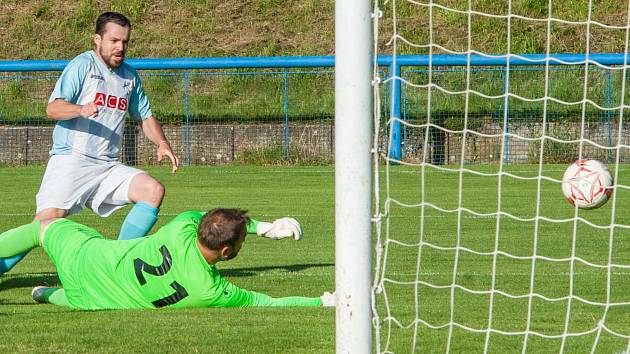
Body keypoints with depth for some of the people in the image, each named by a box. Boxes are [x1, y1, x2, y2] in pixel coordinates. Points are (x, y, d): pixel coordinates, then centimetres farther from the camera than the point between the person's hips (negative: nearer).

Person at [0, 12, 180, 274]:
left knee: (153, 190, -14)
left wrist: (161, 143, 7)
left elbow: (145, 116, 27)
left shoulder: (130, 76, 17)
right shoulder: (83, 65, -3)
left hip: (108, 167, 6)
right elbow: (52, 109, -12)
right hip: (70, 161, -6)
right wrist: (81, 109, -33)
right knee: (47, 219, -21)